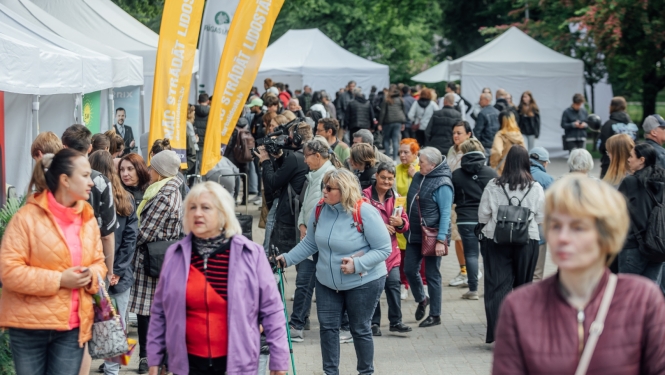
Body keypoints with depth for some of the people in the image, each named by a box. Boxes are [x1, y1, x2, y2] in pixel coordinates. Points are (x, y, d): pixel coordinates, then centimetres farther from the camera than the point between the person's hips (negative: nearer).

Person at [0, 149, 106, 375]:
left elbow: (98, 262, 16)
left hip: (73, 326, 4)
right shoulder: (28, 216, -10)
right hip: (30, 325, -4)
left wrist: (91, 275, -8)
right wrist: (58, 280, -18)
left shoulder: (88, 218, 7)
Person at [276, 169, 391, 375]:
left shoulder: (365, 212, -22)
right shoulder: (320, 209, -6)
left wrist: (357, 264, -28)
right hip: (327, 282, 5)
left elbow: (384, 249, -18)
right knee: (327, 326, 7)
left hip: (363, 282, -5)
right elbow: (310, 243, 7)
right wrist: (287, 258, -4)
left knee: (360, 329, 7)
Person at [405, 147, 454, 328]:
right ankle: (421, 300, 35)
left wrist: (441, 240, -23)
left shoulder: (442, 184, -16)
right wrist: (406, 226, 19)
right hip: (414, 235, 7)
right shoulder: (418, 177, 8)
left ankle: (435, 315, 12)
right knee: (409, 269, 10)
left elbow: (445, 214, -19)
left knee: (432, 275, 1)